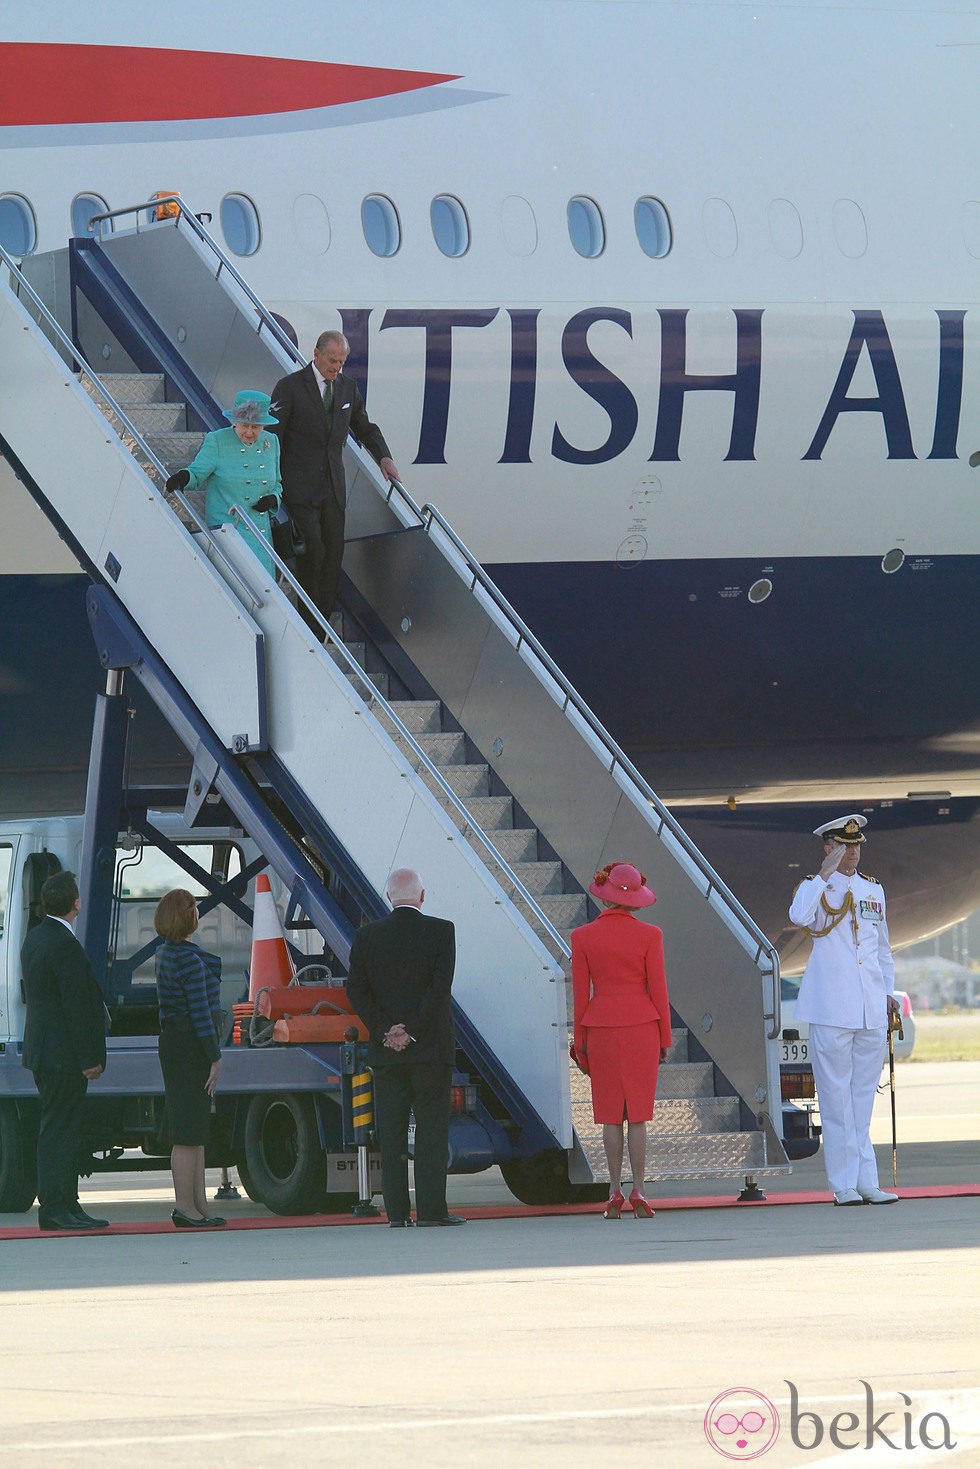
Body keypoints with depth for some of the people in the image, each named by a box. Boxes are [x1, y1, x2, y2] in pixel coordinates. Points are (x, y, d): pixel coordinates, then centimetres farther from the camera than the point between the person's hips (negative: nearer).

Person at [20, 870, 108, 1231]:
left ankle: (65, 1205, 17)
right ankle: (56, 1207, -8)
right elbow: (77, 1007, -20)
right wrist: (89, 1058, -18)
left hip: (42, 1050, 10)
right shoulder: (64, 945, -19)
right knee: (60, 1130, -8)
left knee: (58, 1129, 13)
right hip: (64, 1054, -10)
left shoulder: (35, 939, 13)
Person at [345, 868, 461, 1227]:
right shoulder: (441, 931, -4)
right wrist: (411, 1032, -10)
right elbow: (440, 988, -11)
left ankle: (397, 1211, 4)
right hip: (431, 1049, -2)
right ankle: (431, 1208, -5)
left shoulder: (367, 936, 3)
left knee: (391, 1131, 5)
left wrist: (385, 1031, -2)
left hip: (385, 1050, 2)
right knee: (432, 1126, 0)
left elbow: (356, 989, -1)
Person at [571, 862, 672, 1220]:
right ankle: (638, 1191, -2)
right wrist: (664, 1039, 7)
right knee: (638, 1112, 3)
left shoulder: (582, 937, -2)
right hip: (642, 1027, -1)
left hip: (601, 1028, 1)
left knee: (611, 1113, 6)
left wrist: (580, 1042, 8)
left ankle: (615, 1193, 2)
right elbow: (658, 989, -2)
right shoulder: (649, 935, -4)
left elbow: (580, 995, 0)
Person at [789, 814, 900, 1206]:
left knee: (864, 1094, 7)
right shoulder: (815, 887, 2)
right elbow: (799, 917, -22)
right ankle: (844, 1184, -3)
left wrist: (887, 992, 16)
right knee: (837, 1096, -4)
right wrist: (826, 873, -18)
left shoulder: (874, 889, 17)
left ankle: (866, 1181, 8)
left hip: (872, 1009, 5)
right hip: (831, 1008, -5)